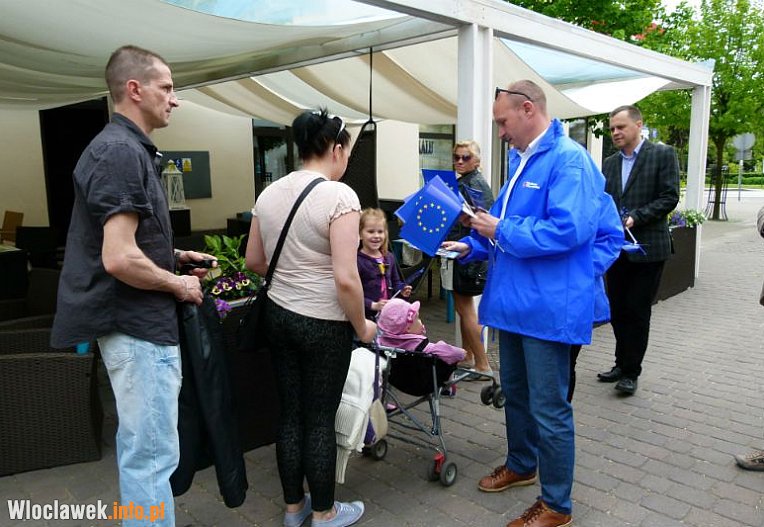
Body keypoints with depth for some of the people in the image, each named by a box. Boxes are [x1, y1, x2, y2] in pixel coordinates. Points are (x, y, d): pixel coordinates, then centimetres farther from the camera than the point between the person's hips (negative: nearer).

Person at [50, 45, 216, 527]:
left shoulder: (127, 148, 13)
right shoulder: (122, 152, -18)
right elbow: (120, 259, -26)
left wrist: (176, 257, 11)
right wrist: (178, 285, -11)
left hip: (135, 322, 11)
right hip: (139, 325, -11)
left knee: (138, 444, 22)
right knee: (152, 453, 0)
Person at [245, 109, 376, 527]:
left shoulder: (269, 193, 3)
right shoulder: (339, 195, -18)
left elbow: (253, 262, 12)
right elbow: (345, 278, -22)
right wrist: (361, 326, -8)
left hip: (279, 315, 7)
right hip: (324, 324, -6)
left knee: (290, 413, 17)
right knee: (320, 419, 8)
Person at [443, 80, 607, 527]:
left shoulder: (568, 159, -17)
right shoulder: (522, 160, 14)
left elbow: (568, 229, -28)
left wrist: (502, 232, -20)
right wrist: (472, 245, 6)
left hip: (548, 306, -10)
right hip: (514, 301, 10)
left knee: (548, 409, 3)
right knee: (516, 393, 23)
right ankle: (521, 465, 45)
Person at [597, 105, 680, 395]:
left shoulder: (663, 154, -3)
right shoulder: (609, 163, 13)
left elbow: (669, 197, -10)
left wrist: (636, 217, -19)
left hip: (646, 247, -5)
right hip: (616, 248, 6)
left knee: (637, 312, 0)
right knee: (618, 310, 12)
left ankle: (631, 372, 11)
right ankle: (622, 363, 26)